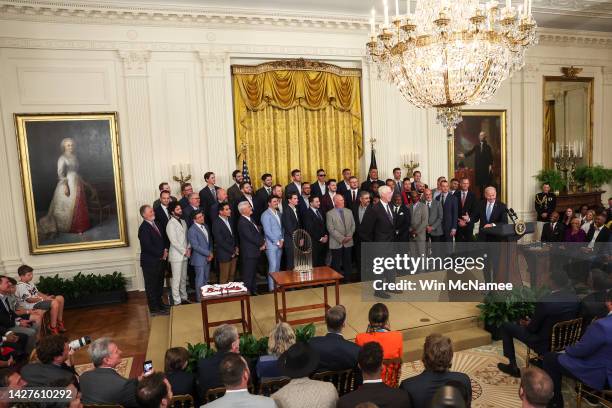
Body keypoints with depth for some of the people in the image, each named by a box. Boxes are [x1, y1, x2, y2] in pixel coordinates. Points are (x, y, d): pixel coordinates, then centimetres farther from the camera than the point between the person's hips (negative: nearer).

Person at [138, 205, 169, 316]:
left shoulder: (155, 223, 7)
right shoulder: (143, 228, -20)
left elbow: (162, 239, 17)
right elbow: (148, 246, -25)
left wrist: (165, 250, 0)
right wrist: (162, 254, -15)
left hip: (159, 260, 8)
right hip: (150, 262, -8)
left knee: (159, 284, 20)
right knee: (151, 286, 5)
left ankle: (159, 303, 37)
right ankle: (154, 309, 16)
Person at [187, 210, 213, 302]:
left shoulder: (205, 226, 7)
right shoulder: (192, 230, -17)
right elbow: (195, 246, -19)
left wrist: (210, 253, 0)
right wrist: (208, 253, -15)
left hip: (208, 258, 7)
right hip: (199, 259, -7)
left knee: (206, 279, 16)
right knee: (200, 280, 3)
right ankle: (199, 298, 17)